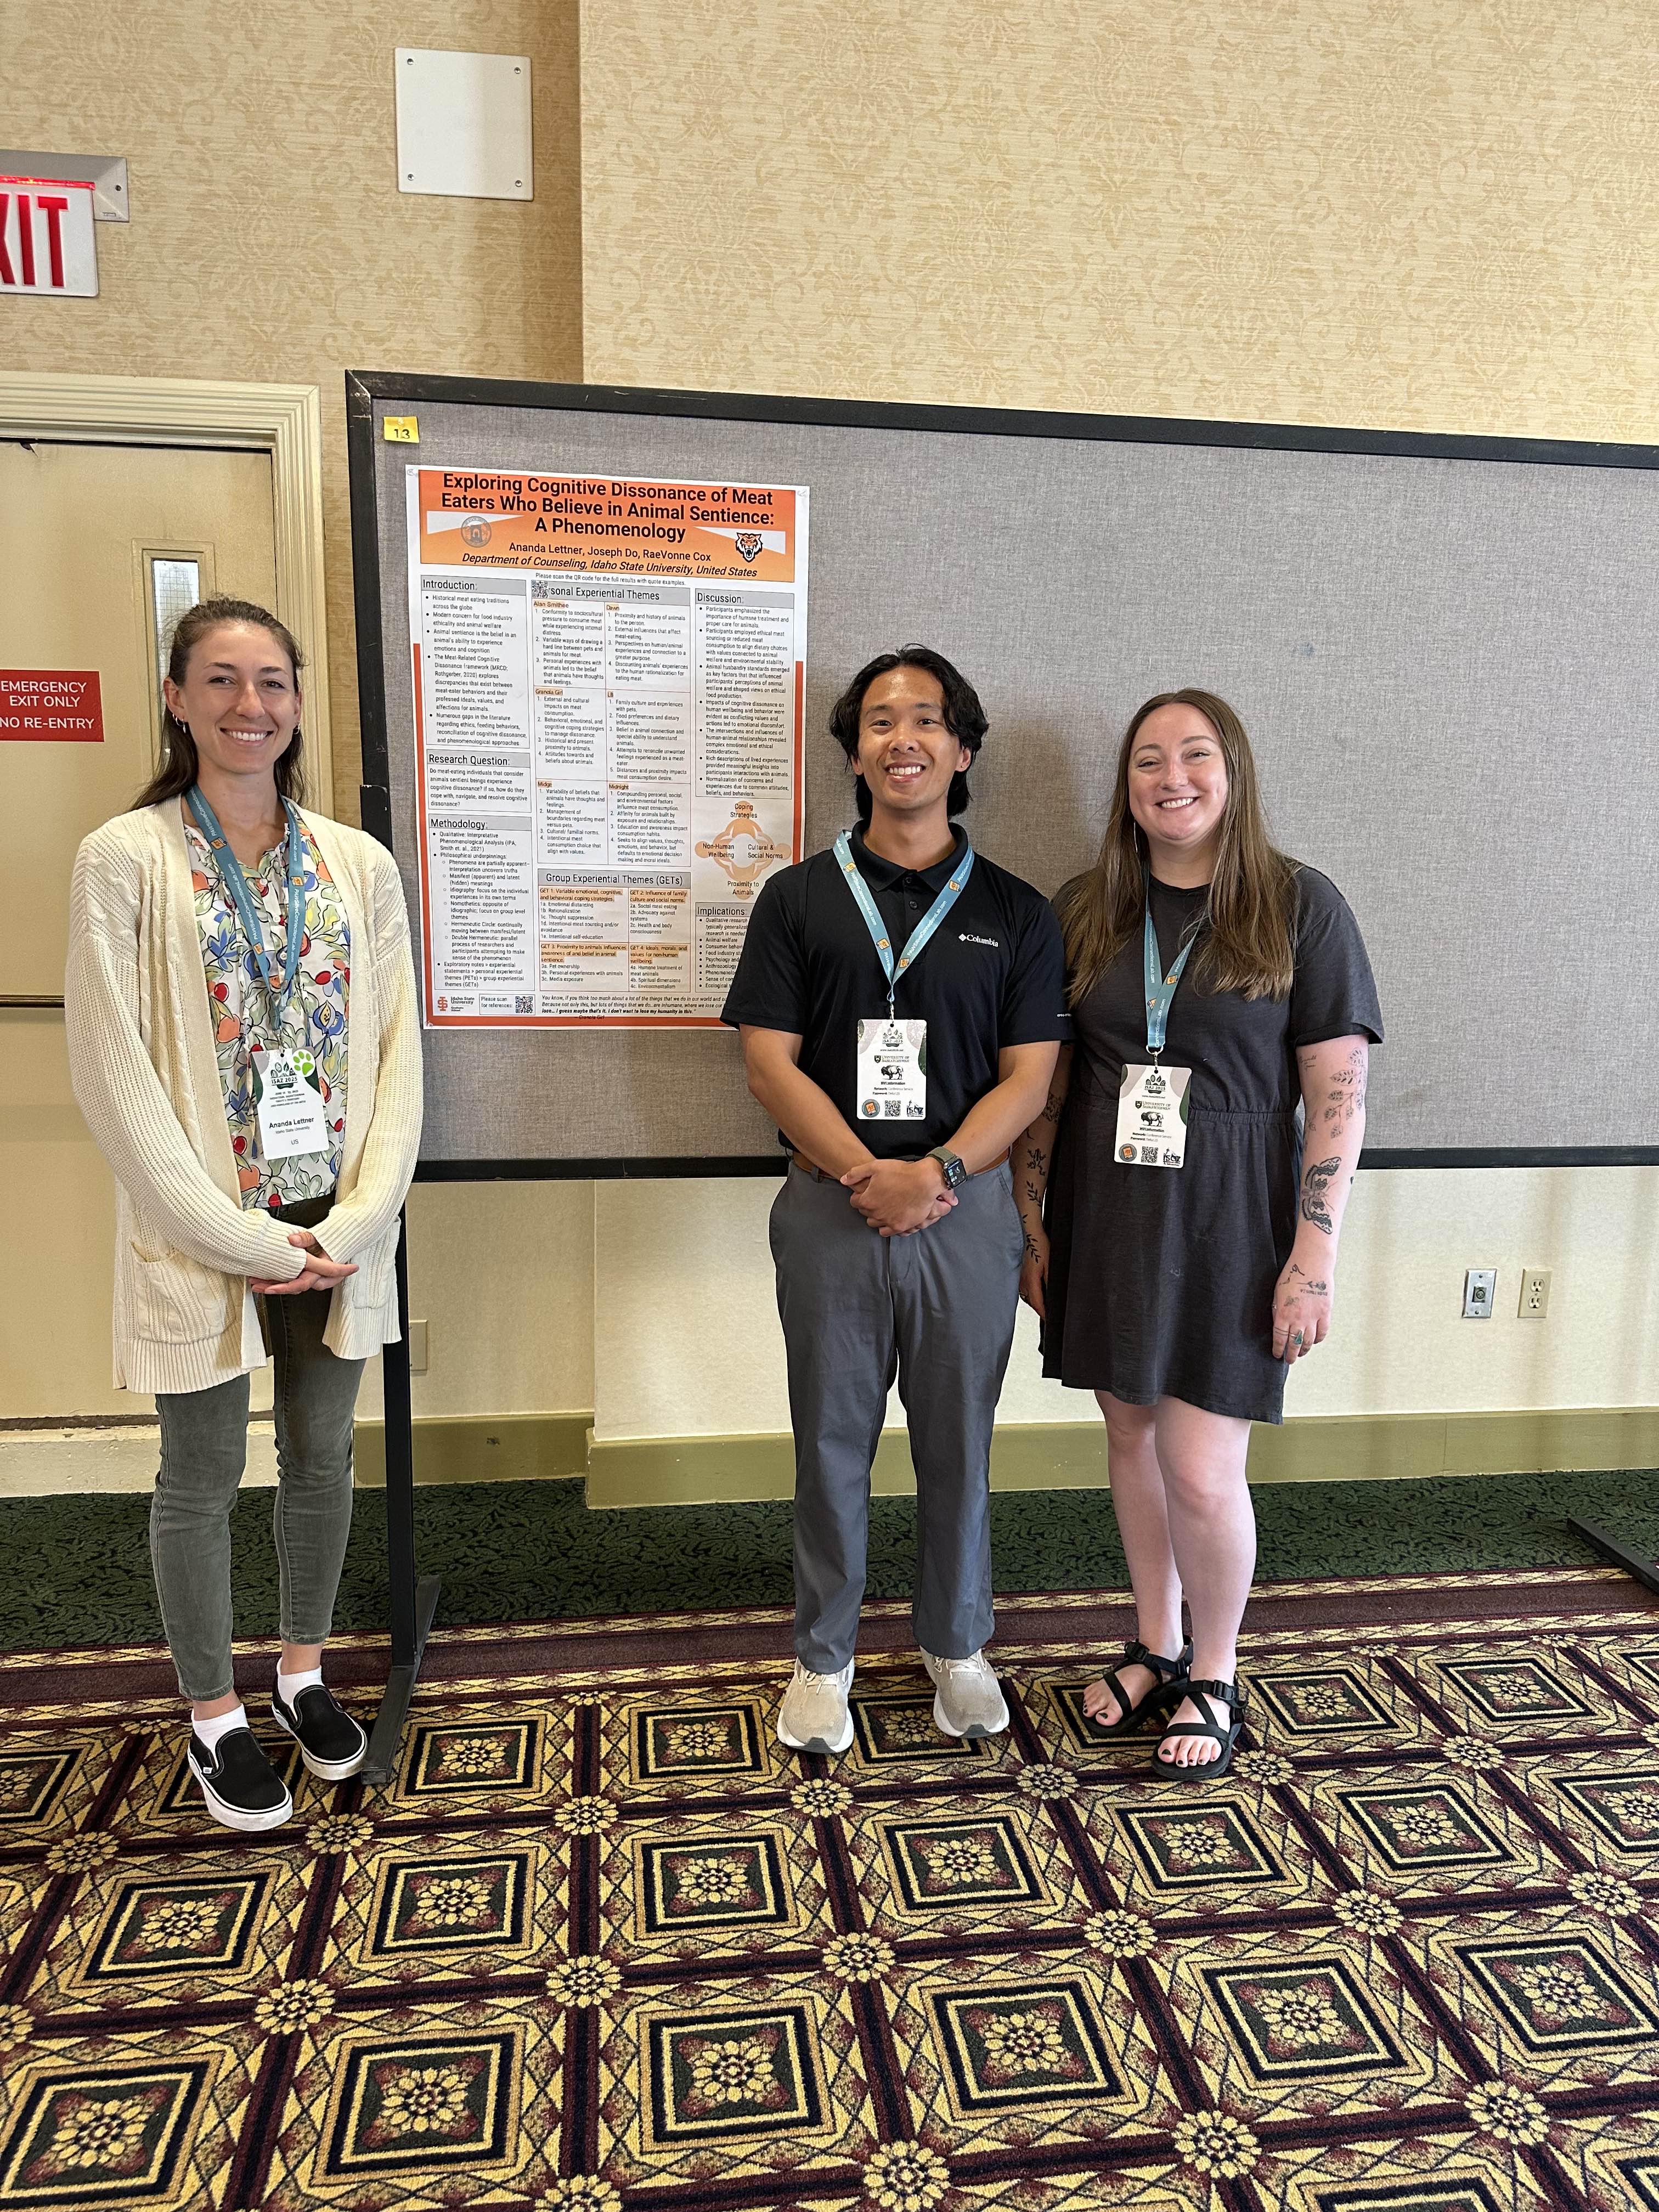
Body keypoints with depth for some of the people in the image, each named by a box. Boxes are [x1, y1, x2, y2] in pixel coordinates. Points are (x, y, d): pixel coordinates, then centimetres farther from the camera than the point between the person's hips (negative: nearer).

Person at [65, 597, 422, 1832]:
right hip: (202, 1234, -3)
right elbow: (113, 1074, -10)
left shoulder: (360, 864, 3)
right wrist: (242, 1237, -14)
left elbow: (399, 1049, 1)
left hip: (339, 1230, 3)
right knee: (203, 1476, 11)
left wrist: (356, 1219, -8)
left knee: (324, 1458, 16)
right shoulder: (126, 860, -6)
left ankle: (304, 1671, 39)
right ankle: (215, 1717, 32)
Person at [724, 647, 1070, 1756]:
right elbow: (770, 1061, -3)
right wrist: (868, 1174, -15)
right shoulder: (799, 897, 4)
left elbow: (1028, 1076, 0)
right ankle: (824, 1655, 29)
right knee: (833, 1441, 11)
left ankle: (958, 1645, 33)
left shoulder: (1016, 911, 6)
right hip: (830, 1209, 0)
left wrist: (939, 1173, -16)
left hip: (967, 1206, 1)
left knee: (958, 1442, 13)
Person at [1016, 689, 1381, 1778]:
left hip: (1226, 1219, -3)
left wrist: (1315, 1254, -11)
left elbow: (1339, 1093, -7)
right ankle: (1156, 1647, 36)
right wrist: (1031, 1222, 5)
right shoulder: (1084, 909, 5)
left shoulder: (1300, 905, -5)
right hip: (1104, 1210, 4)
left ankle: (1214, 1674, 25)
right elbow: (1045, 1079, 8)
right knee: (1132, 1433, 14)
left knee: (1202, 1472, -3)